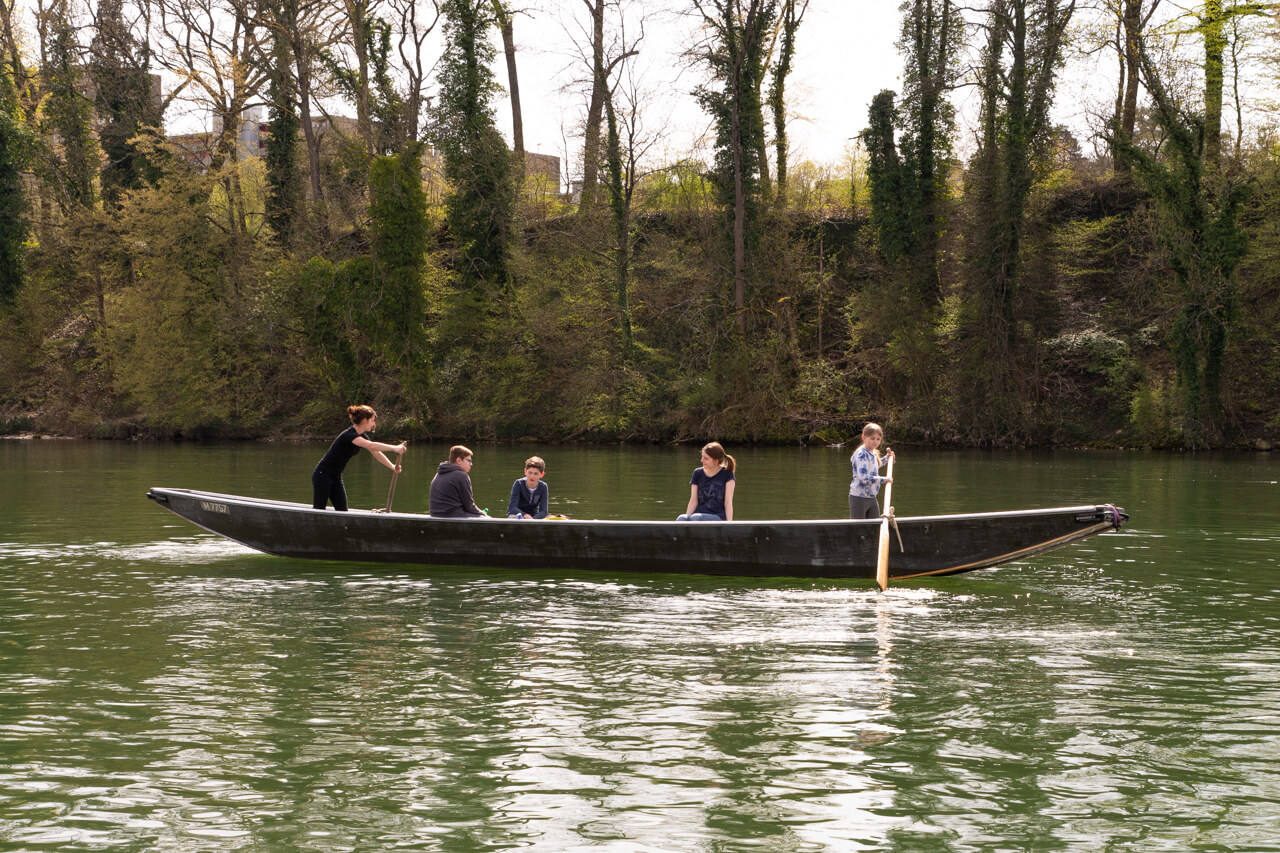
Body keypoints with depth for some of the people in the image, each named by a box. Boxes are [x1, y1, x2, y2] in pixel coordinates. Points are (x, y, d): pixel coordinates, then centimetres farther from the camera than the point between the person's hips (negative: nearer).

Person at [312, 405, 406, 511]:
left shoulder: (362, 435, 5)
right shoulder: (349, 434, -25)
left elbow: (376, 453, 8)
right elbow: (371, 446, -41)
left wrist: (392, 466, -5)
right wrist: (394, 448, -46)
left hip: (336, 478, 9)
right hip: (323, 476, -9)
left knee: (342, 511, 2)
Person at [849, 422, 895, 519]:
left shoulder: (873, 453, 9)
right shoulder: (862, 455, -18)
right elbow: (864, 478, -28)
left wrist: (886, 459, 24)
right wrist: (884, 479, -21)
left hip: (872, 498, 9)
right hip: (859, 499, -9)